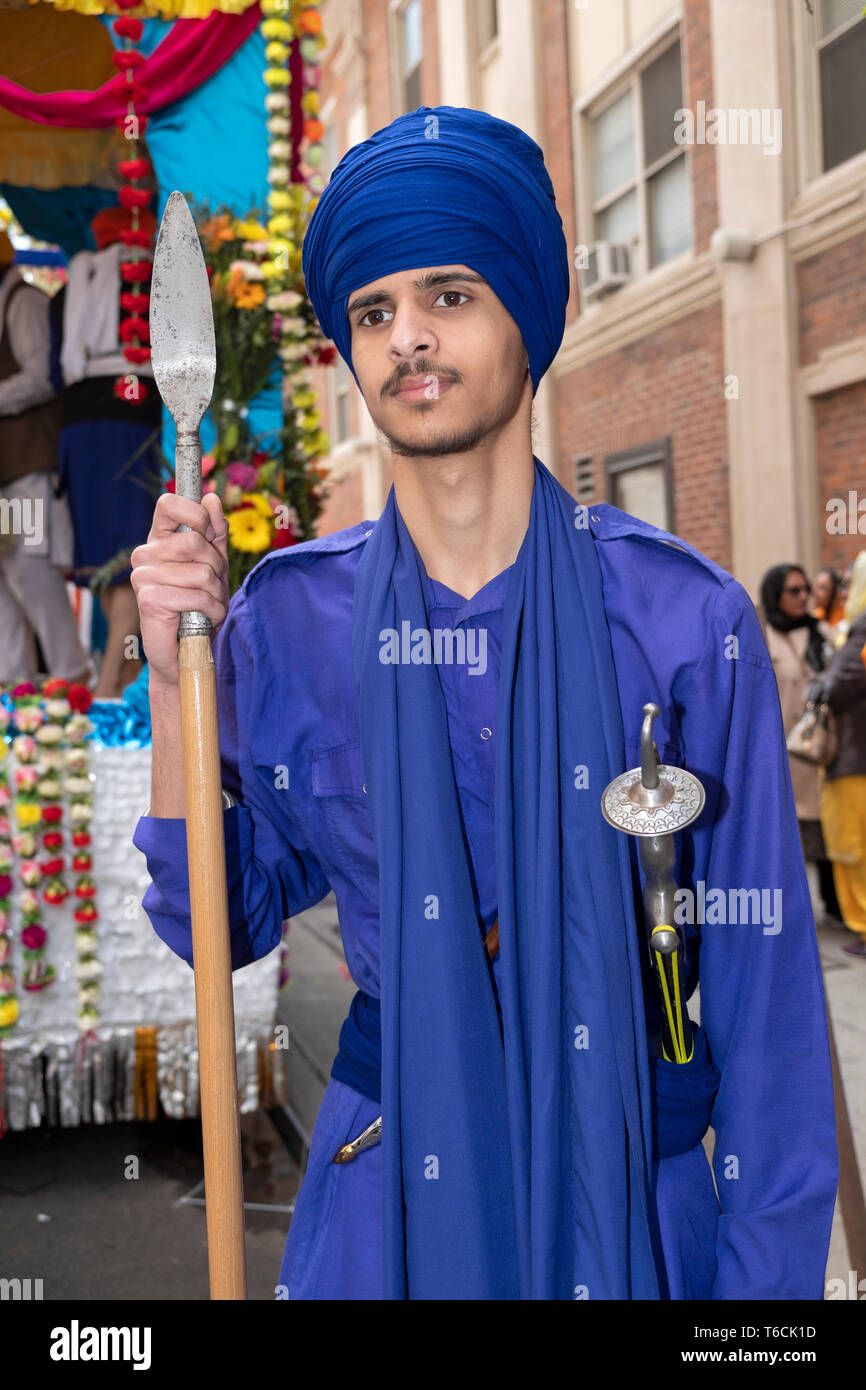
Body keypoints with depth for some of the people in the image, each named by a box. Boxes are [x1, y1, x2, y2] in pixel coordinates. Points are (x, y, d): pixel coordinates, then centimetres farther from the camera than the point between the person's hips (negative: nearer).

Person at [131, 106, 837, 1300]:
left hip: (634, 1180, -1)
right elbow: (222, 922, -1)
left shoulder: (684, 617, -12)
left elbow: (761, 972, -8)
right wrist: (177, 680, -14)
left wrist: (767, 1273, -8)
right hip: (387, 1189, 2)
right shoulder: (286, 621, -6)